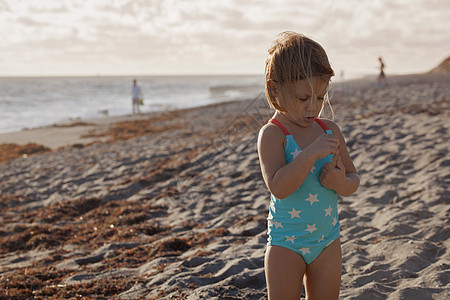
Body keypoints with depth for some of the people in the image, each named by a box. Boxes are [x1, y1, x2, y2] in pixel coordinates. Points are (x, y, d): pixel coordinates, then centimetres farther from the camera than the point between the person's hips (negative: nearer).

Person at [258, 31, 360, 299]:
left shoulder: (330, 131, 1)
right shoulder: (272, 134, -15)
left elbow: (354, 180, 7)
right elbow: (278, 186, -28)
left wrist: (341, 182, -16)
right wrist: (312, 153, -34)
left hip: (328, 240, 5)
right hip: (286, 244, -4)